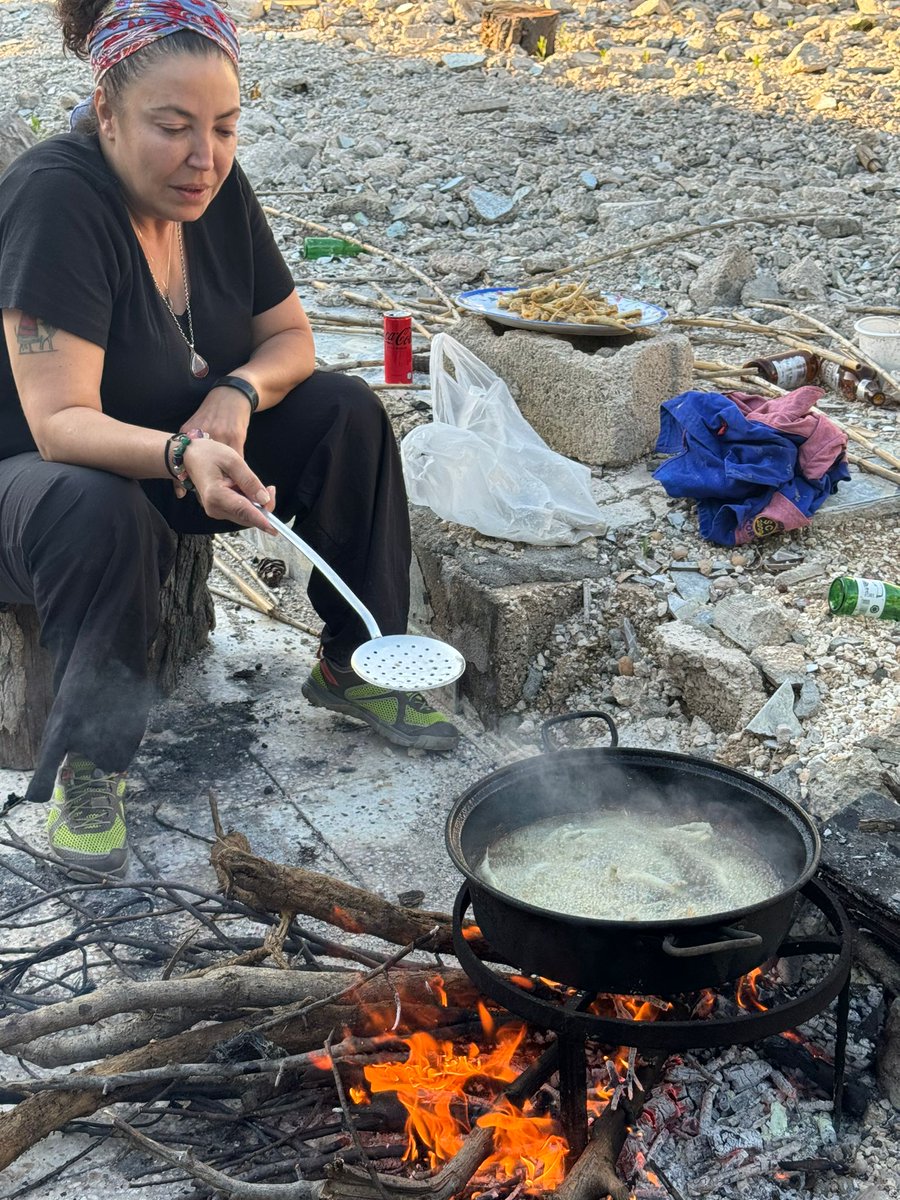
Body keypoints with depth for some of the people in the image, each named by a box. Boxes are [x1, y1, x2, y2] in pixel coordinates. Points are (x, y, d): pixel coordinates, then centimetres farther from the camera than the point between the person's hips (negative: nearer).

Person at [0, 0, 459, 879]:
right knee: (102, 513, -40)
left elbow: (289, 336, 4)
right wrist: (184, 459, -50)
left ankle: (353, 666, 4)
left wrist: (238, 392, -18)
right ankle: (83, 766, -21)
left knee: (348, 414, -8)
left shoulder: (214, 189, -6)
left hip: (166, 454, 7)